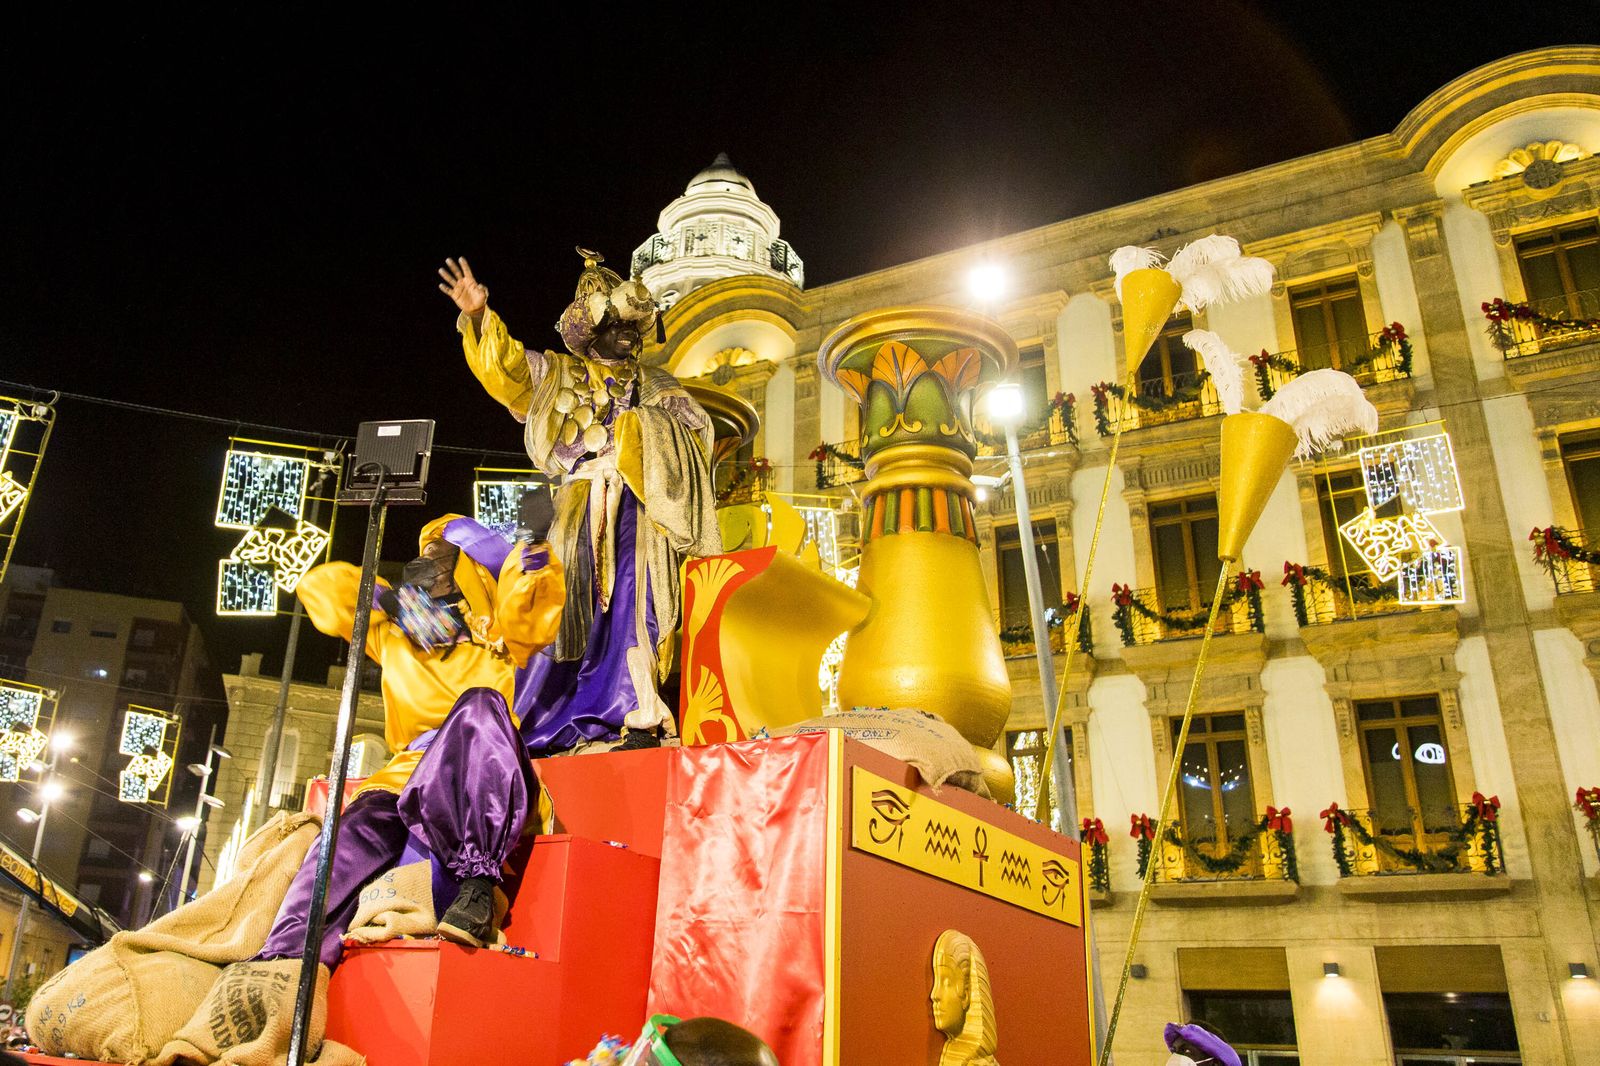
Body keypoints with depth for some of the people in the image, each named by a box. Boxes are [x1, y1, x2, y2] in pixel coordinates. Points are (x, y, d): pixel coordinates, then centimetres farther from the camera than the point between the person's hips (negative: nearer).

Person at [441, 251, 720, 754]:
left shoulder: (659, 387, 24)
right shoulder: (557, 374, 21)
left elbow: (696, 439, 16)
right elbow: (504, 366, 6)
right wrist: (478, 317, -9)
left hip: (640, 508, 0)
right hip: (582, 509, 0)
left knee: (632, 600, -15)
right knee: (573, 608, -5)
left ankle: (642, 717, -20)